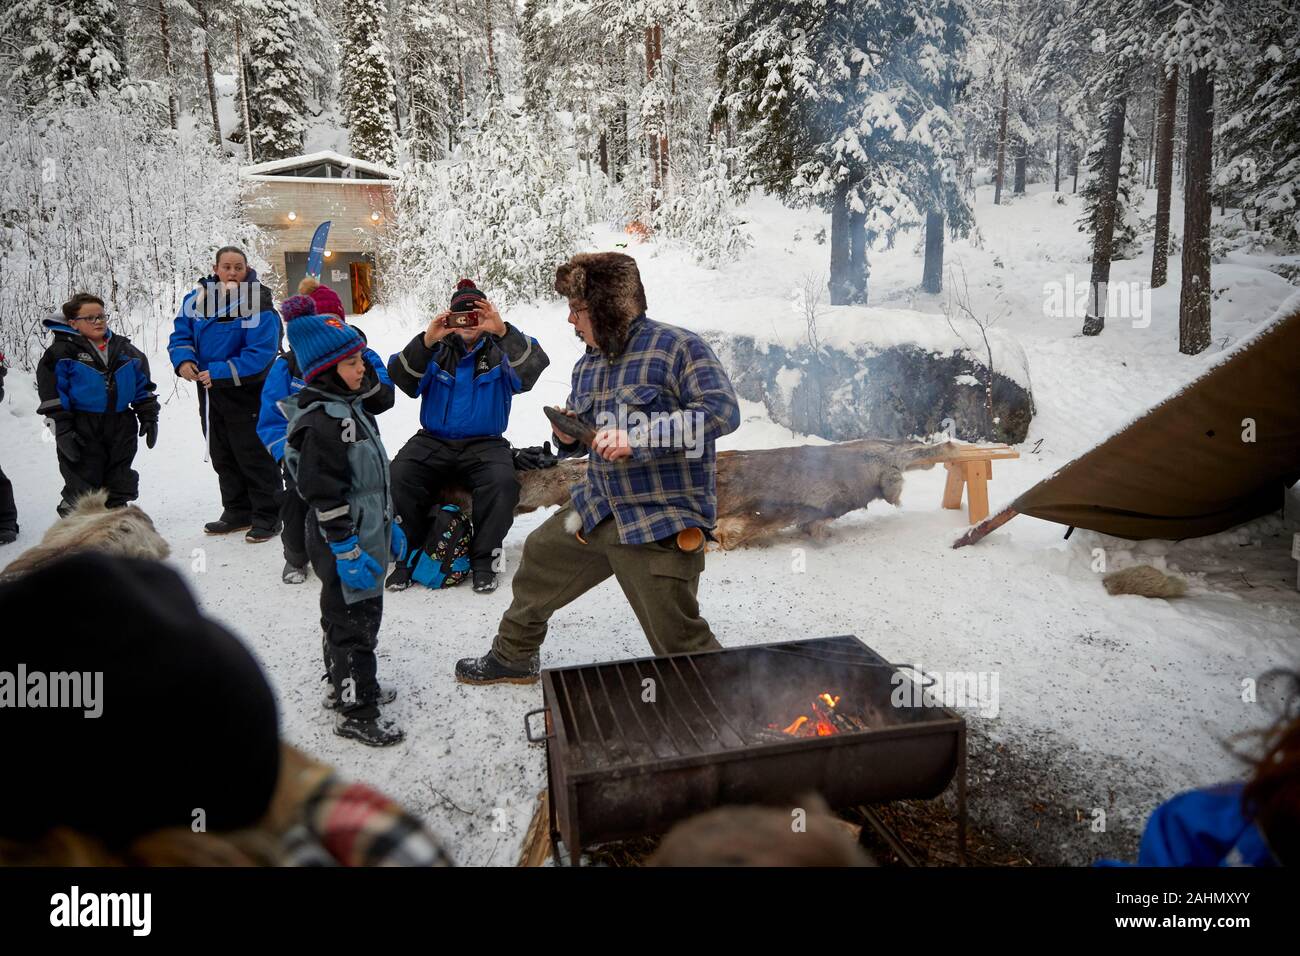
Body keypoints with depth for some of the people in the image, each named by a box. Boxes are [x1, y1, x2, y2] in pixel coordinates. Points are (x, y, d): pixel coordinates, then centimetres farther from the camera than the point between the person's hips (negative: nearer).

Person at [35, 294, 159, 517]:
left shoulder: (125, 349, 12)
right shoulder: (62, 352, -3)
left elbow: (143, 386, 16)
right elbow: (52, 396, -6)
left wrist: (148, 417, 8)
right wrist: (62, 431, -13)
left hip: (121, 428, 4)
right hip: (82, 430, -4)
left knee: (120, 483, 11)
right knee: (82, 490, -2)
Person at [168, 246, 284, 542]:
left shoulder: (258, 306, -16)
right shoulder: (197, 300, 2)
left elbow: (260, 353, -22)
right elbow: (180, 334, 9)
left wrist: (220, 373, -25)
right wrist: (183, 360, -12)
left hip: (247, 394, -7)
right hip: (210, 393, 7)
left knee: (255, 457, -1)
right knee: (223, 458, 16)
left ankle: (267, 517, 10)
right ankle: (237, 513, 29)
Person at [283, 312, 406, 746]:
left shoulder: (351, 408, 11)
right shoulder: (322, 421, -21)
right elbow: (324, 493, -24)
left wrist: (388, 524, 22)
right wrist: (346, 552, -23)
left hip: (366, 536, 10)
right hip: (345, 546, -10)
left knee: (345, 617, 22)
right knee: (355, 622, -1)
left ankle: (345, 685, 39)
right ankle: (356, 710, 11)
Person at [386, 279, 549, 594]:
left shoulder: (499, 352, 6)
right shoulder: (436, 351, 9)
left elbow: (534, 366, -16)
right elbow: (400, 377, -8)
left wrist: (503, 331, -29)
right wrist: (426, 341, -23)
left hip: (484, 443, -1)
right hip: (433, 440, 2)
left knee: (502, 482, -31)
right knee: (398, 477, -24)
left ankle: (483, 558, -11)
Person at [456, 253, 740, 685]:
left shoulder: (678, 347, -13)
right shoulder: (588, 364, 12)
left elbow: (723, 410, -24)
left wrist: (635, 437, -29)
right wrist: (567, 435, -2)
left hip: (660, 521, -8)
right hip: (598, 505, 9)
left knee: (679, 639, -7)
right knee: (539, 557, 24)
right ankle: (511, 658, 47)